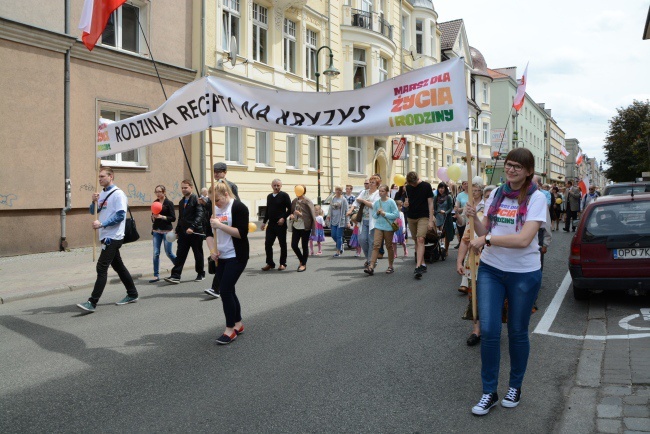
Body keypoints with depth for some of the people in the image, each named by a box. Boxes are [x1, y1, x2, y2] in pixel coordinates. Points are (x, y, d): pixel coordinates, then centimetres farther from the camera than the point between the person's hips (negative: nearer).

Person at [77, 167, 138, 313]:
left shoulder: (118, 194, -12)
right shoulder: (102, 194, 13)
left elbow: (120, 215, -18)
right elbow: (93, 212, 17)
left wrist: (101, 224, -20)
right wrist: (94, 202, -3)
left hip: (113, 237, -9)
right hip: (106, 236, 9)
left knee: (101, 268, -11)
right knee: (118, 266, 15)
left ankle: (92, 302, -11)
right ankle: (132, 294, 26)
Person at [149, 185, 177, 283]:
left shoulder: (169, 203, -6)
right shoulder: (155, 203, 8)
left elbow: (173, 218, -9)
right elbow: (153, 218, 16)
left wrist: (162, 216, -18)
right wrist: (153, 217, -6)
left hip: (167, 231, -4)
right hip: (156, 230, 4)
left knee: (168, 252, 3)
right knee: (156, 253, 0)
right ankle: (156, 275, 5)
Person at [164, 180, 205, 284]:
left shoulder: (196, 199, -9)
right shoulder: (181, 202, 16)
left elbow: (199, 215, -18)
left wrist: (192, 227, -28)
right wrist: (177, 231, 17)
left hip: (195, 232, -6)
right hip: (183, 232, 6)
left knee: (198, 254, 7)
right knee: (180, 254, 0)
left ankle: (201, 274, 22)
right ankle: (175, 276, -2)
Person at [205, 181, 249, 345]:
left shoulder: (239, 207, -12)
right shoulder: (214, 209, 9)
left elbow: (242, 233, -19)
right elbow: (209, 232, 11)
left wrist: (220, 225, -23)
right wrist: (212, 250, -5)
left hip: (236, 257, -7)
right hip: (220, 257, 7)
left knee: (225, 290, -11)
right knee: (228, 291, 11)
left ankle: (230, 329, 1)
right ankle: (238, 324, 25)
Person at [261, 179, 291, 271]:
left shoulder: (284, 195, -4)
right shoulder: (269, 196, 14)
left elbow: (290, 209, -6)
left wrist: (284, 218, -16)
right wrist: (264, 222, 16)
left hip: (281, 224, -5)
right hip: (271, 224, 5)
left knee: (282, 244, 3)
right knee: (267, 244, 1)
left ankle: (283, 264, 13)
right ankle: (270, 263, 12)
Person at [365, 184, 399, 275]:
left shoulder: (391, 202, -6)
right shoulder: (376, 202, 6)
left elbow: (396, 214, -11)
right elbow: (373, 215, 13)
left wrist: (385, 214, -15)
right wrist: (377, 213, -8)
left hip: (388, 227, -3)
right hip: (378, 226, 3)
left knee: (389, 246, 9)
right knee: (376, 245, -9)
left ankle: (390, 266, 22)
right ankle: (371, 267, -15)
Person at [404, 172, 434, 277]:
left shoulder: (426, 186, -5)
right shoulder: (408, 187, 6)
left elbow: (430, 203, -4)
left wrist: (431, 220, -9)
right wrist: (405, 203, -8)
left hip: (423, 217, -5)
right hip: (411, 217, 5)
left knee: (420, 240, -17)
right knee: (416, 241, 9)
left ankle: (418, 267, -23)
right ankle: (422, 264, 21)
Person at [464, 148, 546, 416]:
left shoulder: (536, 198, -9)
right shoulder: (496, 194, 5)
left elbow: (524, 239, -21)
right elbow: (484, 232, 7)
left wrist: (488, 239, -21)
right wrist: (474, 218, -10)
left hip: (524, 273, -3)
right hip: (490, 270, 3)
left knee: (517, 333, 11)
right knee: (488, 331, -2)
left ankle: (515, 387, 32)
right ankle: (489, 392, 13)